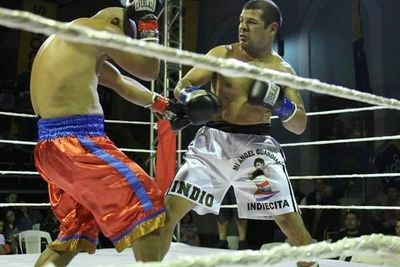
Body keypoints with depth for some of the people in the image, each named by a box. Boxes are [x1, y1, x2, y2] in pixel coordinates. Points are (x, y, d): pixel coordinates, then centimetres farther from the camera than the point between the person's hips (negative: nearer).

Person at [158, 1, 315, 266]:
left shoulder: (283, 70, 6)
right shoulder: (222, 54, 3)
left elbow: (300, 126, 5)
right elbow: (182, 85, -2)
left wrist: (282, 106, -15)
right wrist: (189, 95, -26)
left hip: (256, 144, 1)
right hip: (214, 140, 0)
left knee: (290, 220, -3)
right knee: (170, 209, -7)